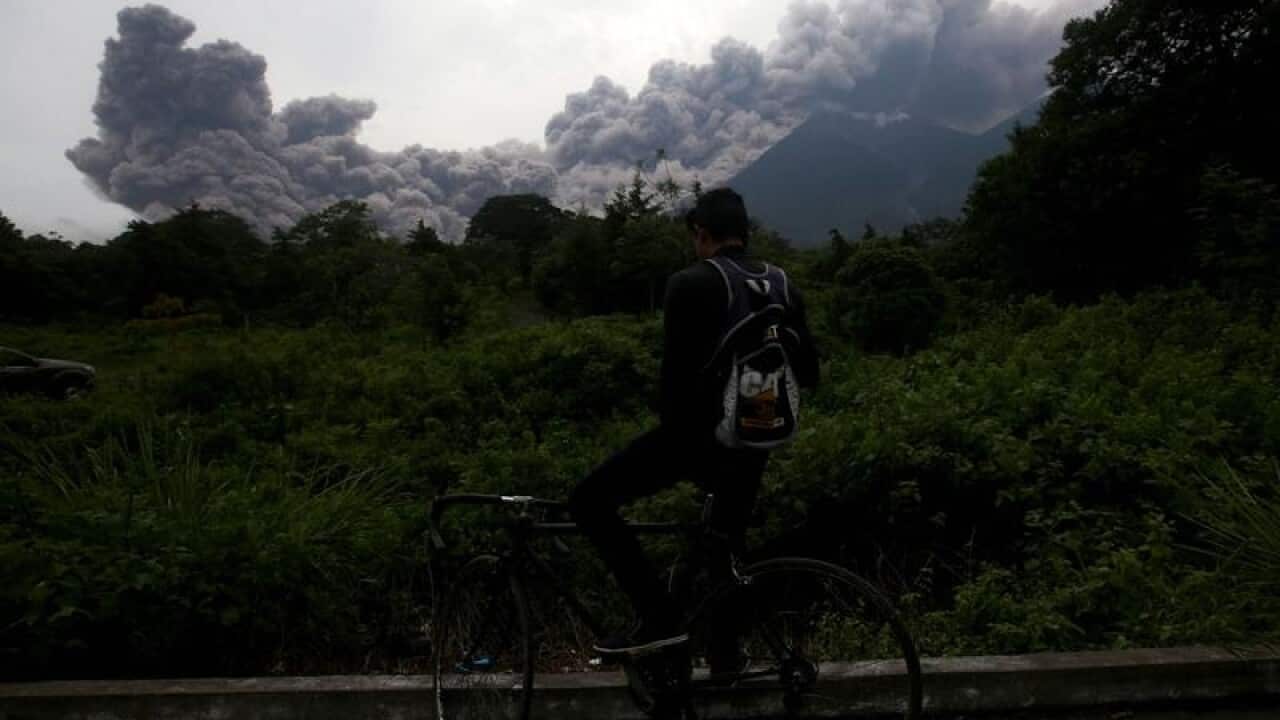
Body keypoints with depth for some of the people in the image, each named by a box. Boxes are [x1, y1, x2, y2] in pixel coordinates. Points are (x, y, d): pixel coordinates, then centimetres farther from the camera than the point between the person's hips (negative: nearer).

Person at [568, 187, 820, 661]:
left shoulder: (690, 284, -9)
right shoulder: (784, 287, 9)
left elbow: (677, 370, -15)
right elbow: (808, 374, 10)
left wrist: (671, 424, 0)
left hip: (696, 432, -7)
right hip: (752, 443, 7)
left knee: (588, 502, 1)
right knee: (726, 544, 25)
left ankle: (660, 619, -3)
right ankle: (726, 655, 35)